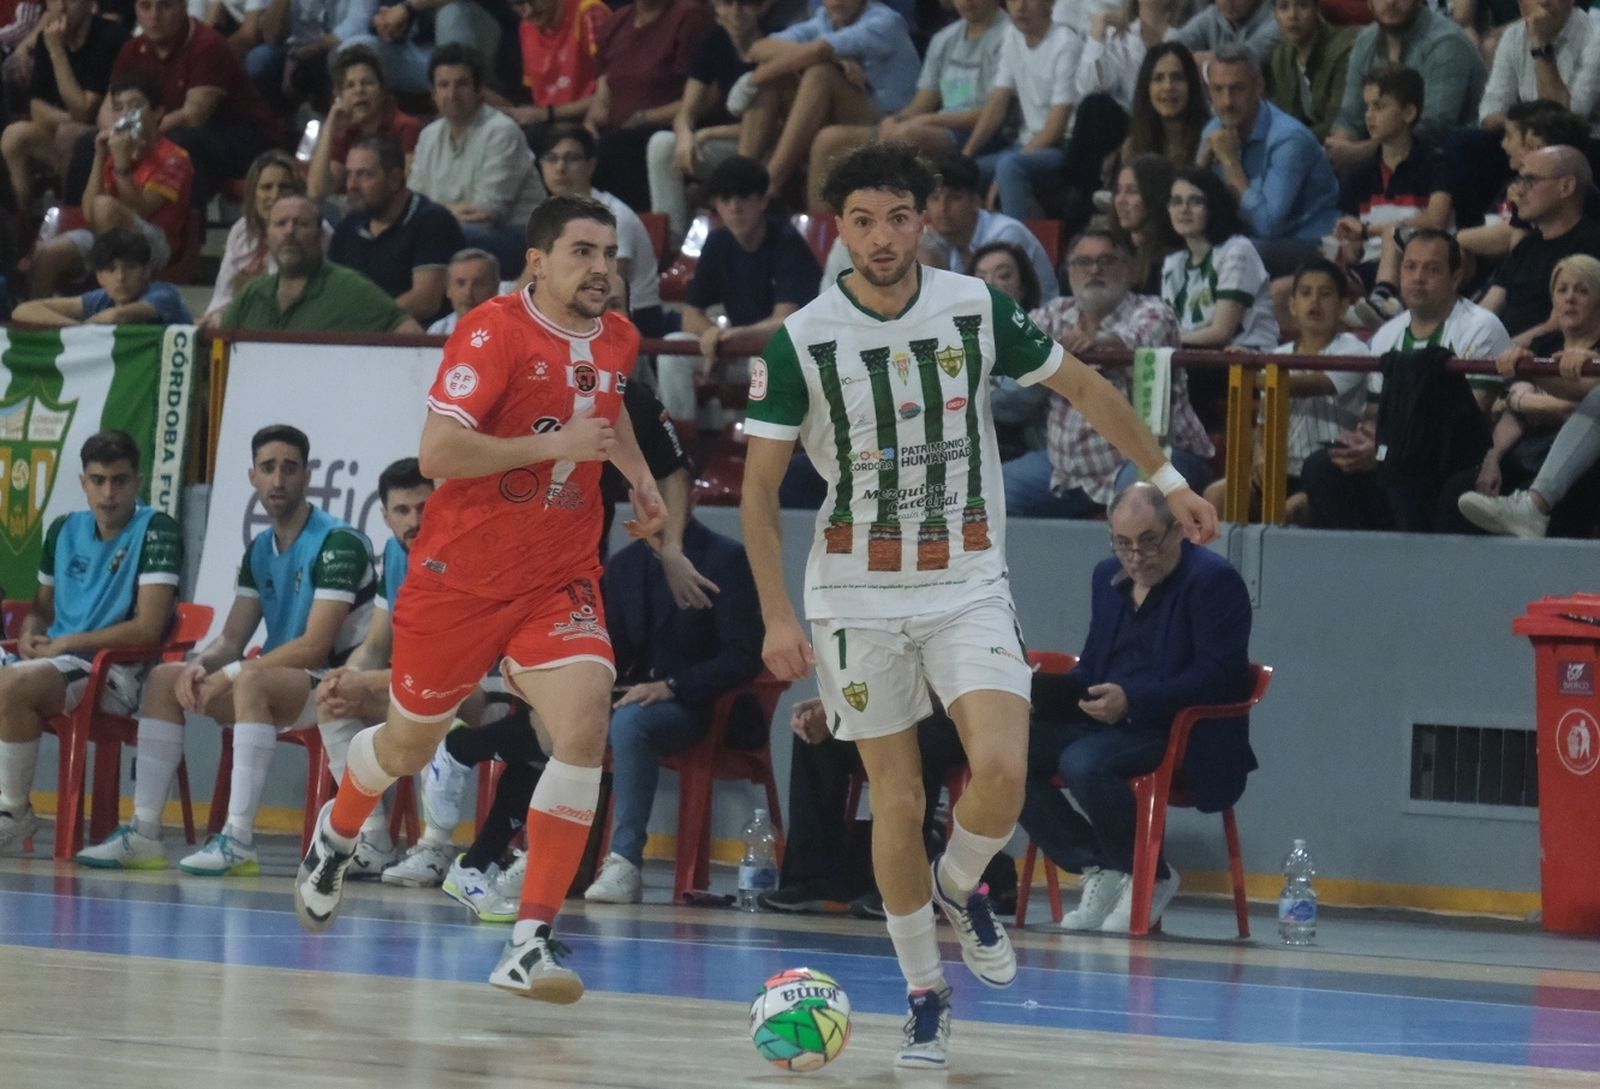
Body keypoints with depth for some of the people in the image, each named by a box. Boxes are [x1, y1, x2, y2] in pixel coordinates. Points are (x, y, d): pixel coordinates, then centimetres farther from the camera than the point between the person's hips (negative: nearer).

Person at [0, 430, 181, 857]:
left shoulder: (157, 532, -4)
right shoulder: (64, 530, 17)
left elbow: (148, 630, -12)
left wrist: (65, 643, -9)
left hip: (115, 673, -7)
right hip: (58, 662, 7)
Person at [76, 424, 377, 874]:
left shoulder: (338, 543, -13)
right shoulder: (260, 549, 13)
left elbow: (316, 645, -21)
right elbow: (232, 639, 12)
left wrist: (228, 675, -22)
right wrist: (201, 665, -13)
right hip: (280, 688, 9)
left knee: (250, 679, -37)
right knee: (164, 678, -1)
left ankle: (239, 840, -41)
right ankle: (143, 833, -10)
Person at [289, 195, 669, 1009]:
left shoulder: (616, 341, 6)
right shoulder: (496, 331, -15)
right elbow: (436, 453, -24)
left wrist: (639, 476, 19)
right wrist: (557, 445, -25)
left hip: (561, 581, 4)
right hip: (461, 575, -4)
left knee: (584, 727, -22)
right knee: (410, 742, 14)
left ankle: (531, 943, -20)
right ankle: (337, 833, 51)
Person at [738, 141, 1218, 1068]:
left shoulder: (976, 308, -4)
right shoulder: (802, 341, -8)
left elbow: (1083, 386, 10)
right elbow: (760, 485, -3)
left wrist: (1171, 481, 12)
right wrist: (777, 616, -10)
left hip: (969, 583, 1)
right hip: (858, 592, 0)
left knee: (1002, 770, -19)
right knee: (898, 800, 1)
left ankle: (961, 887, 14)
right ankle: (925, 997, 16)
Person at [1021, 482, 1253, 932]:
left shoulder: (1214, 581, -8)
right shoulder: (1109, 576, 17)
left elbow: (1219, 675, -17)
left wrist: (1132, 701, -27)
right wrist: (1050, 691, 1)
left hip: (1183, 733, -8)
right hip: (1104, 723, 8)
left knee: (1084, 762, -35)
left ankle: (1151, 878, -12)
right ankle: (1099, 870, -4)